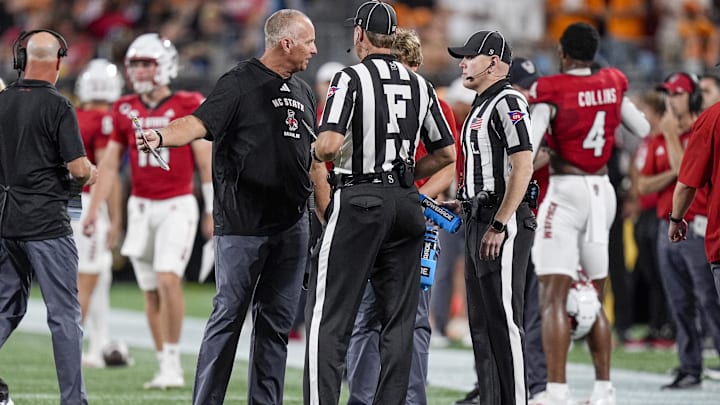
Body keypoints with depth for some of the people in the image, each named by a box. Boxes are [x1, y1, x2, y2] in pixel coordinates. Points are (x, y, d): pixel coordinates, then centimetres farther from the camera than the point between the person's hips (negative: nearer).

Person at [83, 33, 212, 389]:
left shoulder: (187, 106, -5)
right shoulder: (125, 110, 7)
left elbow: (205, 161, -3)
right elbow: (110, 163, 11)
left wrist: (214, 210, -5)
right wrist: (94, 209, 6)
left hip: (177, 206, -4)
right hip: (141, 207, 4)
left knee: (168, 279, -19)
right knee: (151, 291, 5)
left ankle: (172, 359, -10)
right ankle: (167, 369, 11)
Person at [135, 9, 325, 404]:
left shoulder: (303, 93, 17)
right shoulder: (239, 83, -5)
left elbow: (314, 160, 22)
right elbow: (199, 123, -18)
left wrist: (328, 216, 19)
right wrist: (162, 135, -38)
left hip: (292, 223, 6)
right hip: (242, 224, -6)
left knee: (277, 321, 7)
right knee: (229, 313, -6)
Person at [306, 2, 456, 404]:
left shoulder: (352, 78, -7)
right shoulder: (419, 85, 10)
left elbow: (329, 144, -17)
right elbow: (447, 153, 14)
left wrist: (316, 152, 4)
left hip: (359, 201, -5)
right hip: (407, 202, 5)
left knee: (329, 314, -4)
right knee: (399, 319, 8)